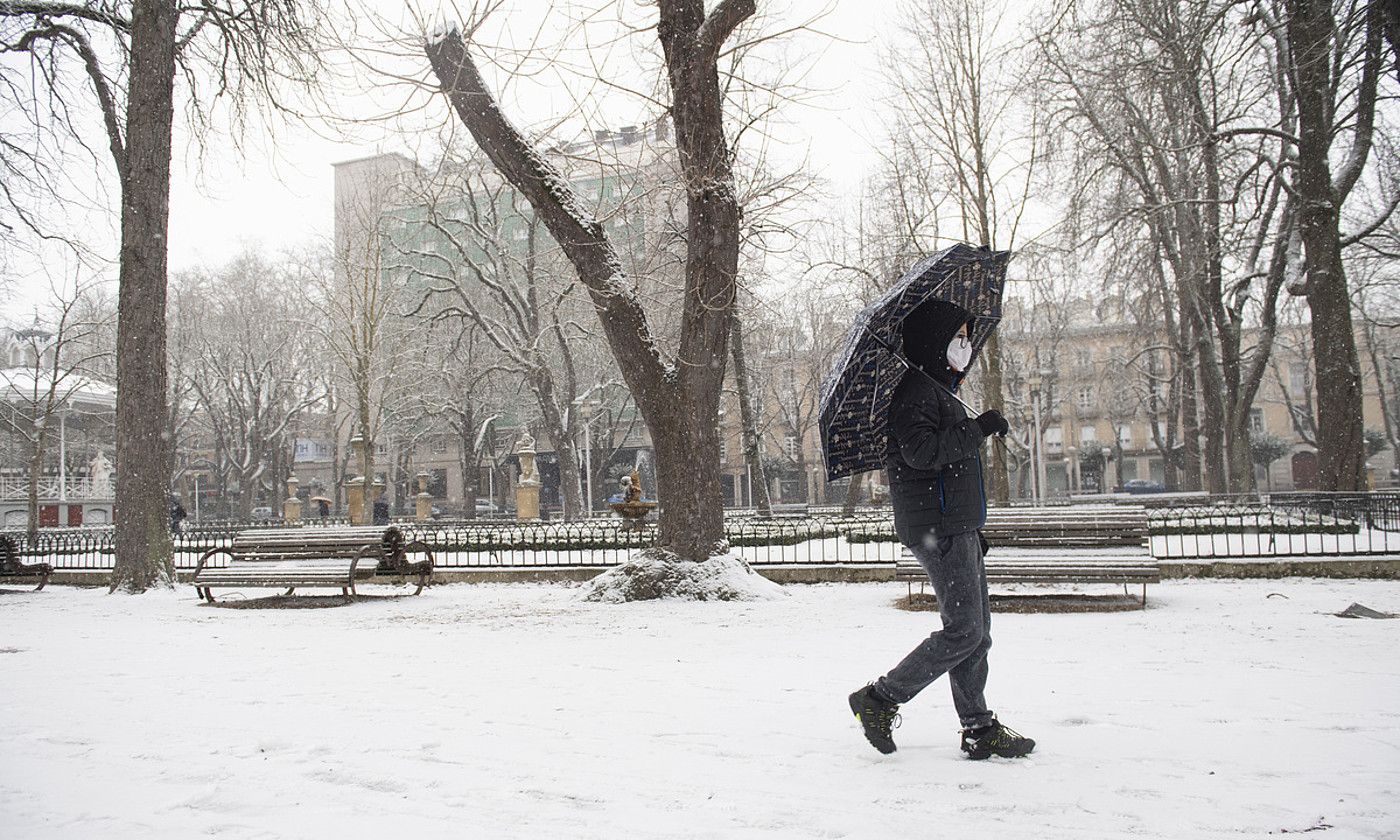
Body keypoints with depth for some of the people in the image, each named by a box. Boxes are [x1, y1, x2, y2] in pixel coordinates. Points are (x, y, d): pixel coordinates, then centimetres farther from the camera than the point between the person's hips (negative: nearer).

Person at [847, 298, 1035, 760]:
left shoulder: (939, 391, 23)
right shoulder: (916, 390, -10)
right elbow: (920, 451, -25)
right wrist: (977, 429, -18)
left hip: (958, 527, 11)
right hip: (938, 530, -11)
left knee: (977, 630, 9)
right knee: (964, 631, -12)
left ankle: (979, 730, 13)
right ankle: (880, 699, -3)